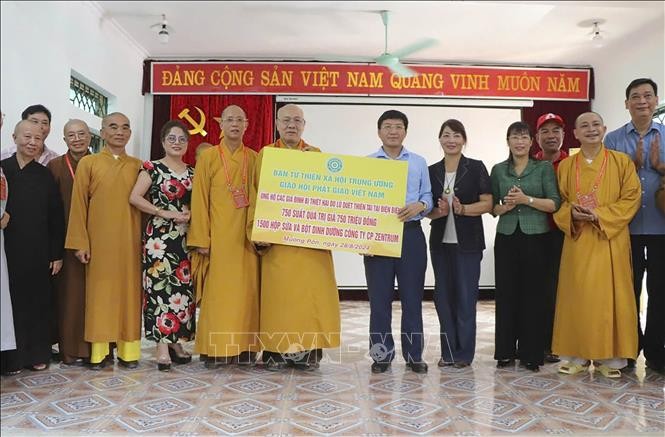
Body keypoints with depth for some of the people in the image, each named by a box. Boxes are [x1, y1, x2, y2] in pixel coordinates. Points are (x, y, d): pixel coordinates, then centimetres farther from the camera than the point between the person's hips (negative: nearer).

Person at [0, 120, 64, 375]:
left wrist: (57, 254, 2)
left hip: (38, 251, 2)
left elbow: (56, 217, 5)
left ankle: (37, 354, 20)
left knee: (39, 301, 8)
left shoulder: (45, 175, 5)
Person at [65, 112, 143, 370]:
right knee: (100, 293, 2)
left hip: (130, 241, 1)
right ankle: (100, 351, 11)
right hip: (99, 241, -1)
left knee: (129, 291, 4)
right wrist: (80, 242, -5)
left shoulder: (138, 165, 9)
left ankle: (128, 351, 12)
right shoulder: (88, 163, 4)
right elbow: (79, 204, 1)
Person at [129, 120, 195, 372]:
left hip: (186, 237, 5)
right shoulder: (152, 168, 0)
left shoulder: (192, 173, 14)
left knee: (183, 288, 5)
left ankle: (175, 341, 16)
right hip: (160, 236, -5)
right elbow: (135, 197, -9)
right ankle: (162, 346, -1)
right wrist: (166, 213, -14)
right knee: (161, 287, -6)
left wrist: (192, 214, -6)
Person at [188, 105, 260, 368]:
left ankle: (244, 347, 12)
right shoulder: (208, 156, 4)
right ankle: (216, 349, 6)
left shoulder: (253, 158, 11)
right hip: (218, 235, -2)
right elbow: (200, 199, 0)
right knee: (217, 290, -2)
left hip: (246, 235, 2)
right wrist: (201, 239, -7)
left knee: (246, 288, 3)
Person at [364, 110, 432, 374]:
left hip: (410, 234, 1)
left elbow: (428, 196, 7)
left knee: (412, 296, 5)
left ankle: (414, 354, 16)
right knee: (379, 297, 4)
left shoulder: (419, 163, 11)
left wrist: (420, 206, -16)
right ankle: (382, 353, 16)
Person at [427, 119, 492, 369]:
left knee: (465, 296, 0)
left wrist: (463, 209, -20)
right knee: (443, 296, 7)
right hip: (440, 242, 3)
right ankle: (448, 351, 19)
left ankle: (464, 353, 13)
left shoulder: (476, 168, 0)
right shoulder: (432, 171, 8)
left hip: (468, 242, -3)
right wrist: (439, 211, -11)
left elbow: (487, 204, -4)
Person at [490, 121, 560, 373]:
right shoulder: (498, 170, 10)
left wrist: (526, 199, -15)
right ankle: (506, 351, 12)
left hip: (536, 238, -2)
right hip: (506, 238, 2)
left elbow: (555, 204, -3)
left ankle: (531, 353, 11)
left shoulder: (544, 168, 5)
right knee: (506, 294, 2)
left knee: (533, 294, 0)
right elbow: (491, 207, 11)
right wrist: (505, 207, -9)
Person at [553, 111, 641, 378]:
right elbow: (558, 202, 10)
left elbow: (632, 198, -2)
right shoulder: (565, 166, 9)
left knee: (609, 295, -1)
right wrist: (572, 213, -11)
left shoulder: (621, 161, 3)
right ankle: (576, 355, 13)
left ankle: (610, 357, 11)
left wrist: (600, 215, -15)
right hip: (577, 241, 2)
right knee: (577, 296, 3)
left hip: (610, 241, -2)